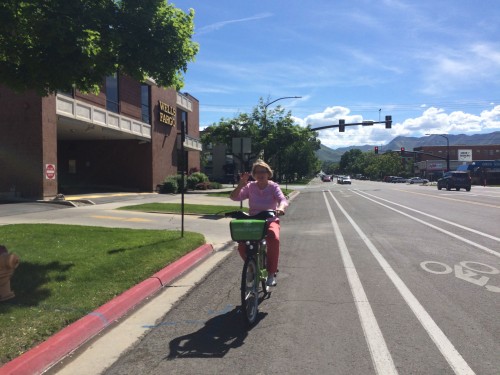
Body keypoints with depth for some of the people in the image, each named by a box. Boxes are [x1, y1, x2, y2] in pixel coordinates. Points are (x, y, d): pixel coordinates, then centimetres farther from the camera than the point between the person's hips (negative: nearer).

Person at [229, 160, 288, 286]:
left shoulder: (273, 187, -2)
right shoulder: (250, 186, 2)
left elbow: (283, 200, -18)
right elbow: (234, 197, -7)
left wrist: (280, 208, -41)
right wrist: (241, 184, -23)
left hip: (270, 221, -1)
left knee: (274, 239, -34)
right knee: (241, 245, -22)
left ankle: (271, 273, -15)